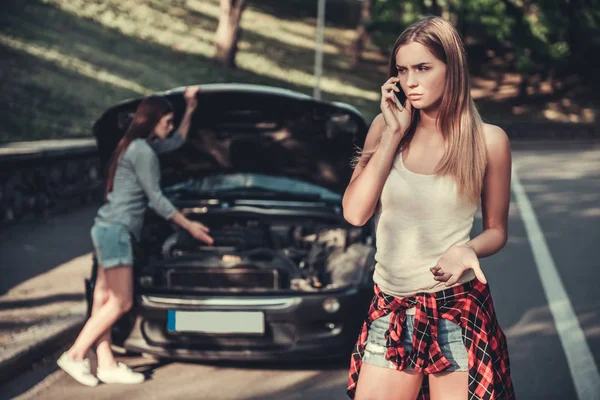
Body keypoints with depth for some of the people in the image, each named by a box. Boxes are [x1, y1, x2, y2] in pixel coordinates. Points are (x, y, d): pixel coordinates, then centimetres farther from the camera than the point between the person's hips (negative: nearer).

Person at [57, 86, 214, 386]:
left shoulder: (139, 146, 16)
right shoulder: (142, 152, -14)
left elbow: (176, 142, 33)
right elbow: (156, 200, -12)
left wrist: (190, 109, 27)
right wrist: (189, 226, -4)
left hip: (109, 229, 10)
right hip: (115, 230, -10)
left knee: (104, 299, 7)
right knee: (121, 303, -7)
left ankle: (106, 365, 11)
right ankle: (75, 355, -3)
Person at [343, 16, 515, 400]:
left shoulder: (488, 140, -5)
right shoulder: (385, 126, 2)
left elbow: (497, 230, 5)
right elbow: (355, 213, -9)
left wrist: (468, 249, -17)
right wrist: (394, 134, -11)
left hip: (458, 310, -2)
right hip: (390, 309, 3)